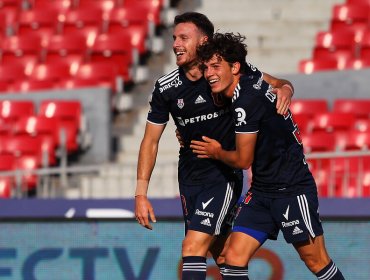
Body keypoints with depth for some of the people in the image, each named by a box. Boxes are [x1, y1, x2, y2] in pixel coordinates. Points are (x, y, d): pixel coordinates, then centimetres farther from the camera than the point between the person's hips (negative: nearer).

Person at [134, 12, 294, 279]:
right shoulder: (166, 88, -5)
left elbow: (277, 84, 0)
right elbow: (151, 140, 3)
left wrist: (284, 89, -26)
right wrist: (141, 193, -2)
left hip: (225, 174, -4)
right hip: (190, 176, 4)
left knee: (193, 246, -17)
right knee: (221, 254, 10)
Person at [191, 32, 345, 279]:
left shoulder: (248, 100, -22)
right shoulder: (250, 81, 5)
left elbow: (243, 160, -15)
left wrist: (217, 152, 6)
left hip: (292, 189, -9)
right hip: (262, 191, 9)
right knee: (235, 257, -3)